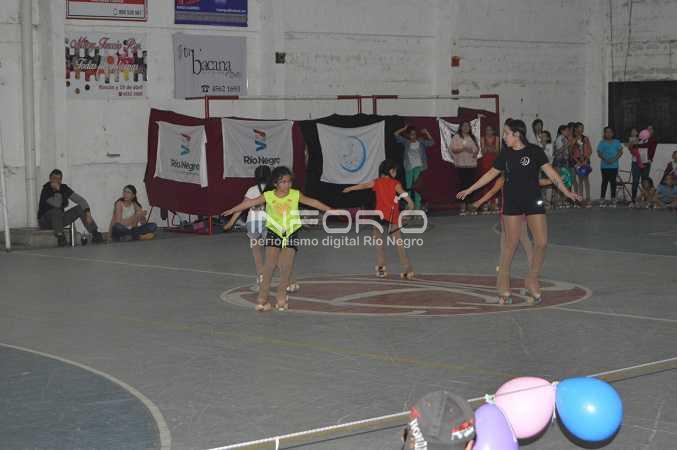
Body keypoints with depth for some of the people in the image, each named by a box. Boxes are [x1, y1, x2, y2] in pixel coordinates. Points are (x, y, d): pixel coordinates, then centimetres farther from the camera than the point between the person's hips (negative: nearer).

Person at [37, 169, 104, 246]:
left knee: (80, 208, -9)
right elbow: (57, 205, -31)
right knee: (57, 211, -37)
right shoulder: (46, 190, -18)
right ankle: (60, 238, -32)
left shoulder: (64, 188, -3)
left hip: (59, 219, 6)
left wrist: (88, 213, -20)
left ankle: (95, 234, -15)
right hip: (45, 221, -6)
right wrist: (57, 190, -30)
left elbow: (80, 200, -7)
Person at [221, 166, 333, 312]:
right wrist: (232, 210, 7)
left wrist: (330, 210, 12)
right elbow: (250, 203, 3)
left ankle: (281, 294, 13)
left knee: (286, 264, -9)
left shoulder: (295, 195, -1)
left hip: (292, 234, 1)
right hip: (274, 234, -1)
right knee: (270, 263, -13)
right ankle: (263, 297, -5)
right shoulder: (268, 196, -2)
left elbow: (312, 202, 8)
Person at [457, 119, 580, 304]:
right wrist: (470, 189, 17)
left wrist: (566, 192, -14)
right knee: (511, 244, 2)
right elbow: (490, 174, 14)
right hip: (512, 203, 1)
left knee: (541, 243, -7)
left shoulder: (534, 151, -5)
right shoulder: (505, 155, 4)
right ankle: (503, 283, 16)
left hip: (533, 201, -1)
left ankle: (532, 282, 10)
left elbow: (551, 173, -6)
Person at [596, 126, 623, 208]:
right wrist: (606, 159, -16)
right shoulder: (602, 142, 5)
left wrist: (614, 159, -12)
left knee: (613, 182, 3)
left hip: (614, 165, 1)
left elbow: (620, 152, 4)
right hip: (605, 166, -1)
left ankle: (613, 199, 8)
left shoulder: (616, 142, 10)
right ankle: (602, 199, 3)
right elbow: (599, 153, -1)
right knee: (605, 182, 0)